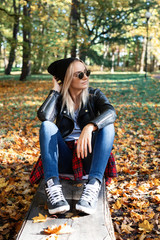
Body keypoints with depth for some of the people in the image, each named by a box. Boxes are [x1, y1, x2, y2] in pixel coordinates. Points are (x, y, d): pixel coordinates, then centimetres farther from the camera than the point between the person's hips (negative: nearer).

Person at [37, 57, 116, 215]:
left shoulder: (94, 95, 3)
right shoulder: (59, 99, 5)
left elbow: (111, 112, -21)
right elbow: (44, 116, -18)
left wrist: (89, 127, -40)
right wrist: (55, 90, -6)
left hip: (89, 156, 0)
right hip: (64, 159, 1)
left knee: (107, 126, -26)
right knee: (47, 126, -24)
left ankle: (93, 185, -41)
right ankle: (53, 185, -41)